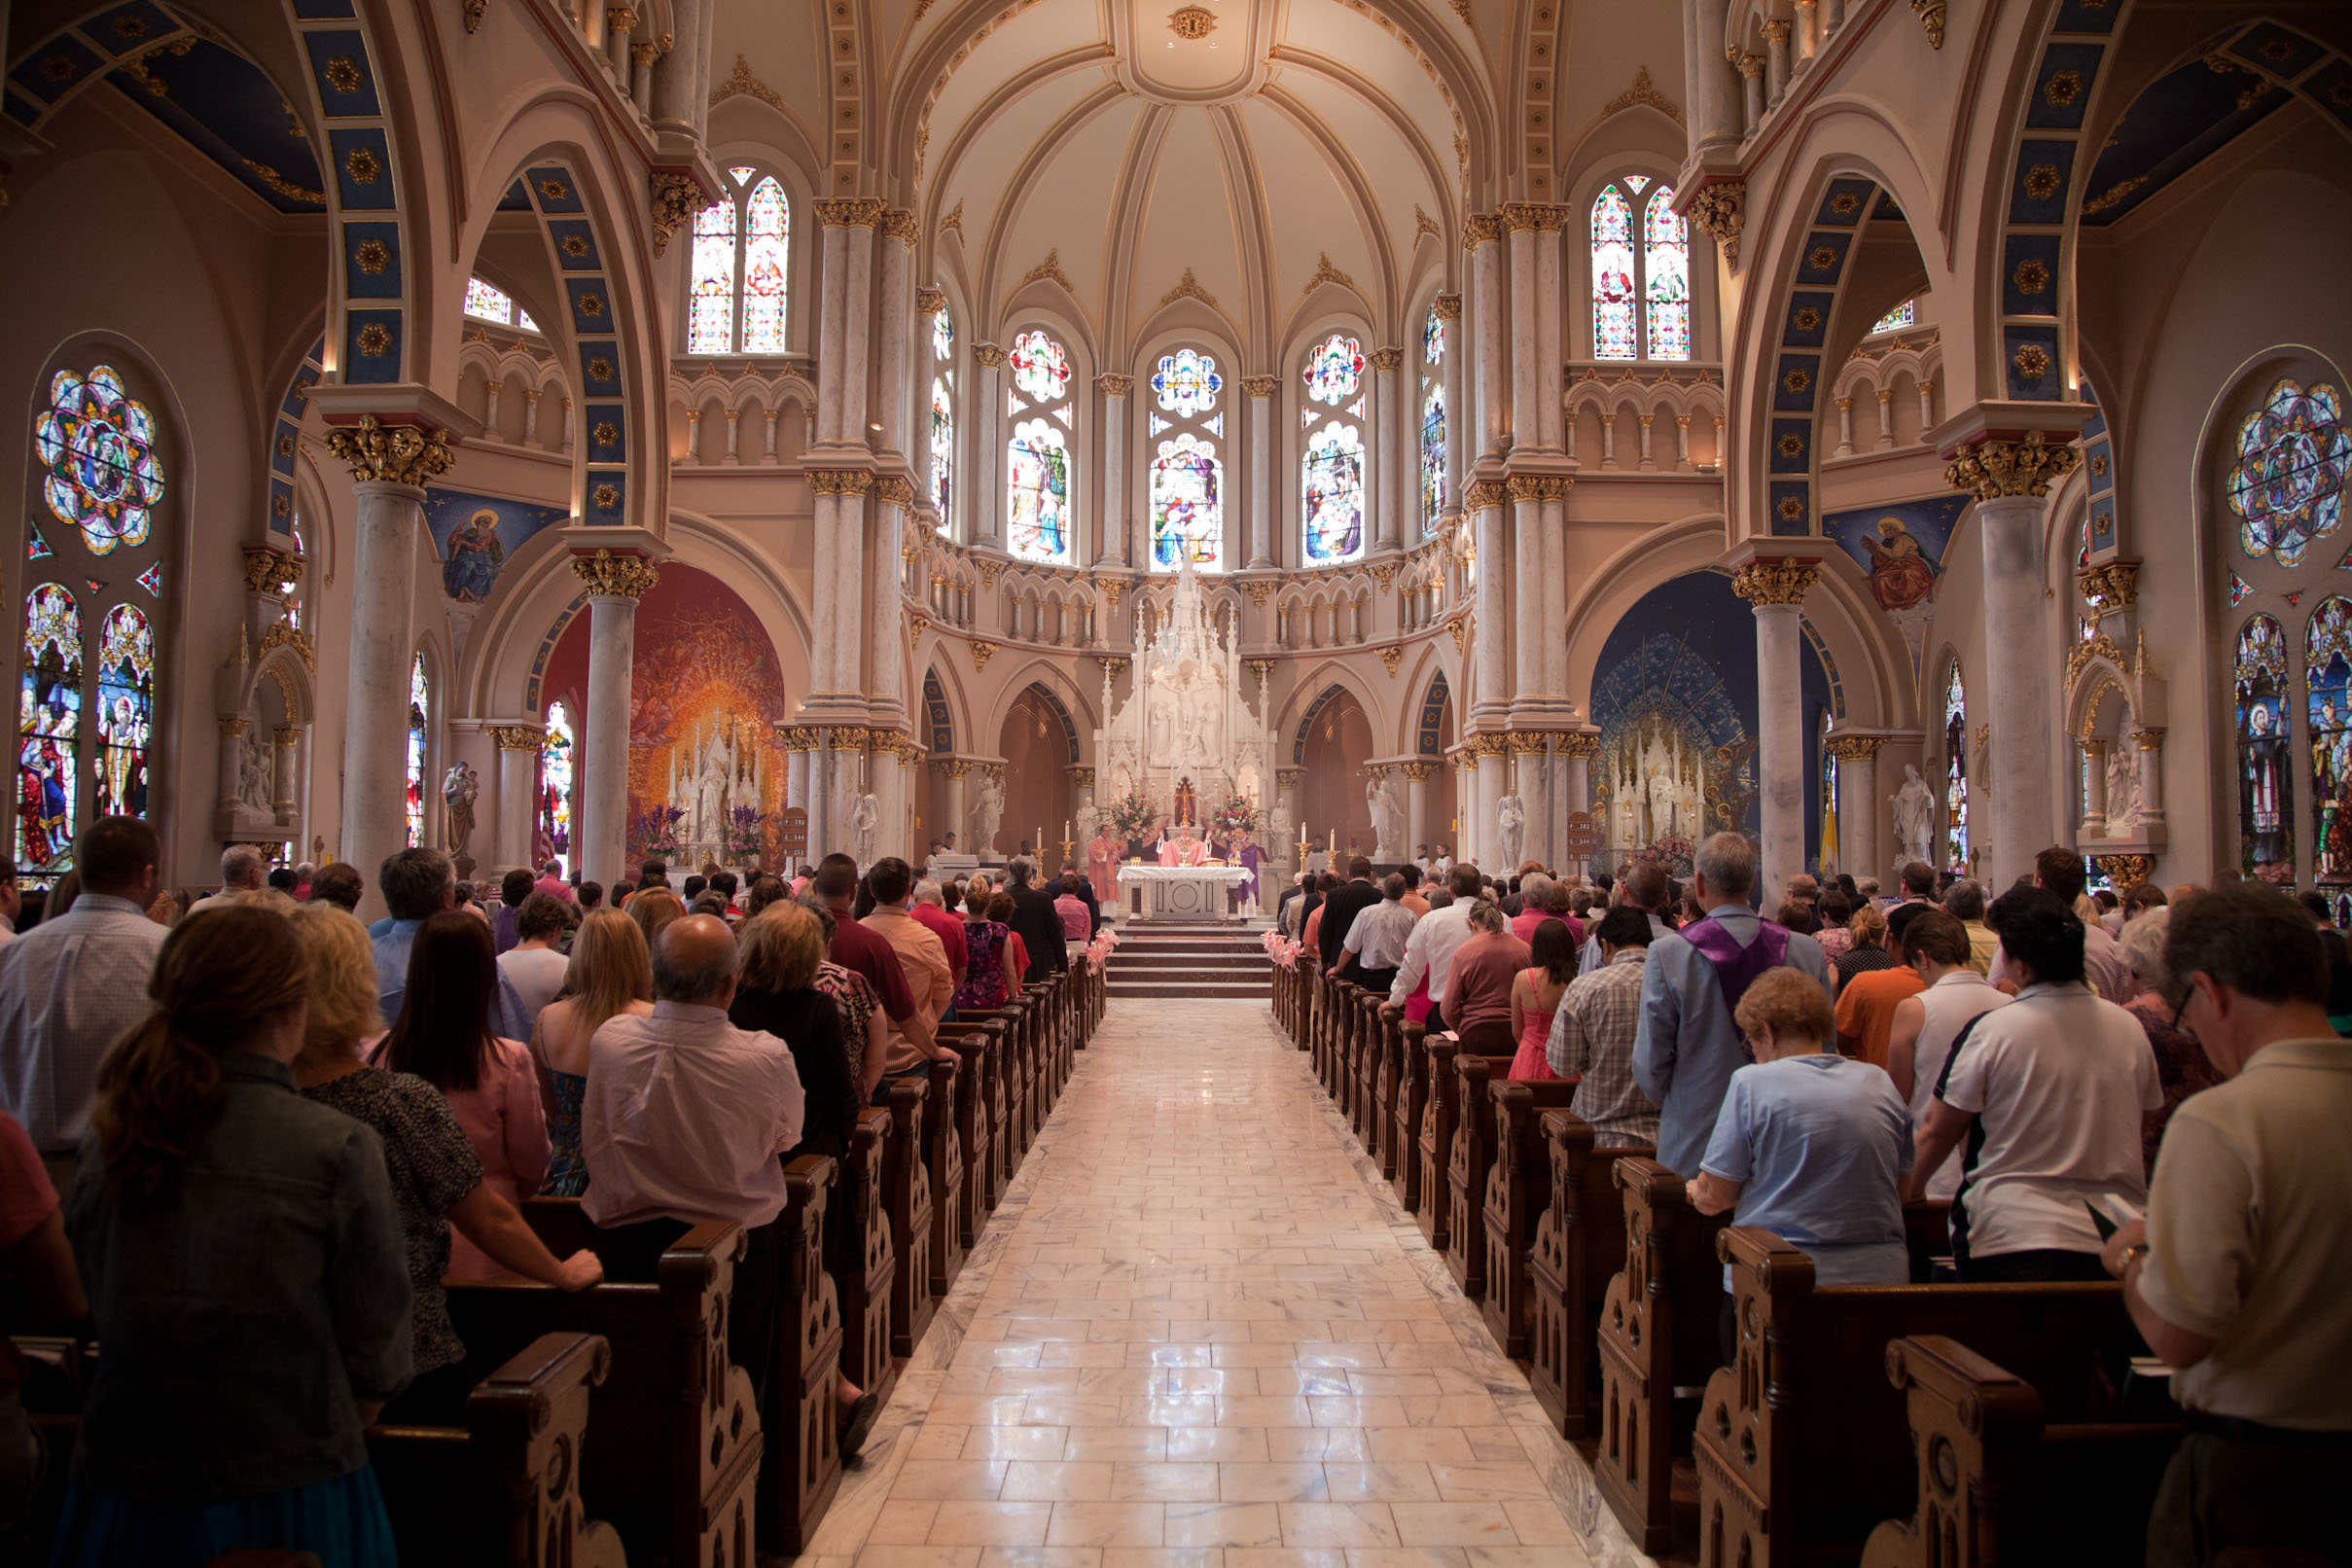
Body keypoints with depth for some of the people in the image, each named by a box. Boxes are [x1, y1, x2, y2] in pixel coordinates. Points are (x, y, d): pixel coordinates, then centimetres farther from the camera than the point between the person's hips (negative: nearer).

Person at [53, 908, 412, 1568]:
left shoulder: (106, 1141, -5)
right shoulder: (340, 1149, -18)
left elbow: (103, 1316, 6)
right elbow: (377, 1362, -11)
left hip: (119, 1492, 4)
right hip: (287, 1493, -4)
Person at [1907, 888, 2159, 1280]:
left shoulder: (1991, 1031, -12)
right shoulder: (2129, 1027, 1)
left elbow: (1937, 1133, -5)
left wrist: (1903, 1194, 10)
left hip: (2013, 1240, -4)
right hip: (2119, 1243, 4)